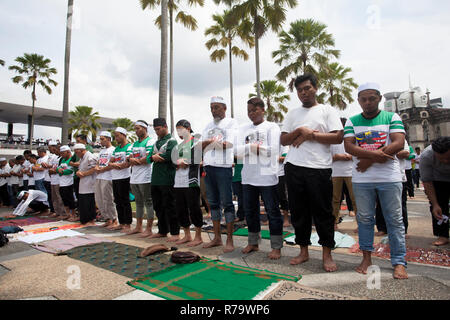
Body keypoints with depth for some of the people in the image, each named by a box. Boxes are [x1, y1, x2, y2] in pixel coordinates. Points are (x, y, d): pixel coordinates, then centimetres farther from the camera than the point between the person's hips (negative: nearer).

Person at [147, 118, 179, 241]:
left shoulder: (172, 141, -4)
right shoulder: (156, 142, 19)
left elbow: (169, 156, -20)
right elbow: (148, 158, 12)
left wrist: (155, 157, -5)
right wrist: (153, 157, -11)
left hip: (167, 180, -8)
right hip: (156, 179, 8)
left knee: (169, 207, -3)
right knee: (158, 206, 14)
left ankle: (175, 233, 6)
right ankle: (162, 231, 26)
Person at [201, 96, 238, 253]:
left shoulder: (231, 122, 3)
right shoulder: (209, 125, 21)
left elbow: (229, 144, -10)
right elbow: (201, 145, 12)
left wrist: (209, 142, -4)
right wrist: (214, 142, -7)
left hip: (223, 166, -6)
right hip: (208, 167, 7)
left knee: (227, 203, -4)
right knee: (213, 203, 10)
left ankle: (229, 240, 4)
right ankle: (217, 238, 19)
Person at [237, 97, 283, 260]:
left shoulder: (272, 127, 0)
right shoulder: (243, 129, 13)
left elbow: (273, 150, -13)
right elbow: (238, 151, 2)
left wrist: (251, 147, -7)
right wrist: (254, 146, -12)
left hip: (267, 177, -5)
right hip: (248, 177, 5)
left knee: (272, 212, 3)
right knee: (250, 211, 14)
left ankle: (276, 247, 15)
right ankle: (253, 243, 30)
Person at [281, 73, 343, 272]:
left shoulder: (327, 111, 8)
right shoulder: (292, 114, 18)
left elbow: (338, 137, -4)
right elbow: (283, 140, 10)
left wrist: (310, 135, -9)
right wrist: (300, 131, -6)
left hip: (319, 169, -3)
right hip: (294, 168, 4)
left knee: (323, 213, 2)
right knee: (298, 212, 8)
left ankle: (327, 255, 15)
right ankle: (304, 251, 22)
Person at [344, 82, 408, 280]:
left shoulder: (392, 118, 6)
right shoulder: (352, 121, 9)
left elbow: (399, 144, -8)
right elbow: (349, 146, -4)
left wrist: (369, 159, -14)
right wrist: (375, 154, -19)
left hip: (389, 177, -1)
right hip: (361, 179, 1)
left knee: (395, 220, 3)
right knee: (364, 218, 7)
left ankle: (399, 262, 13)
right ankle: (367, 257, 19)